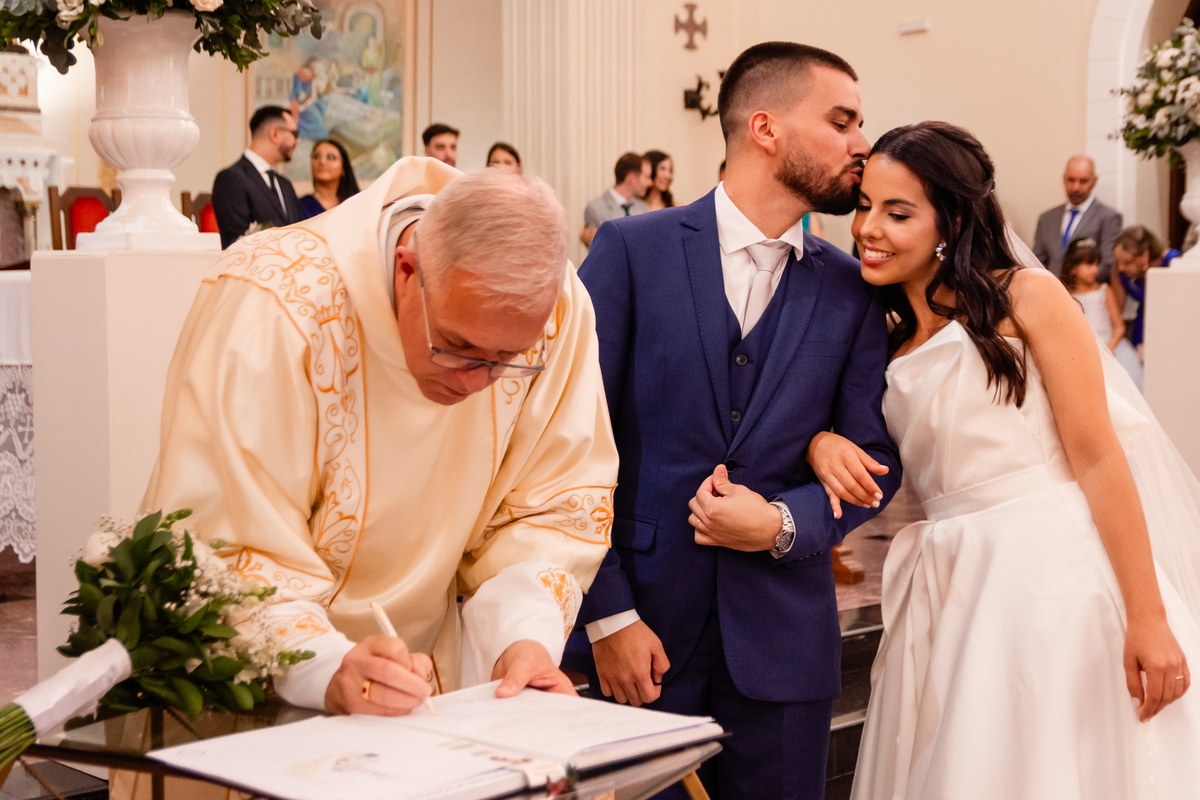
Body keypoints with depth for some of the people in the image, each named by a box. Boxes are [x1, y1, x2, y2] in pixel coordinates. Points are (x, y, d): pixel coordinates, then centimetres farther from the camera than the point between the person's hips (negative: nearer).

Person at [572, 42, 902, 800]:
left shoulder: (852, 290, 5)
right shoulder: (632, 248, -3)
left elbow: (876, 460, 7)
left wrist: (784, 525, -12)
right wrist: (607, 613, -9)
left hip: (783, 642, 2)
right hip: (643, 619, -2)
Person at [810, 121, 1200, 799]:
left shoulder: (1027, 296, -4)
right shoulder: (883, 335, 12)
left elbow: (1099, 459, -8)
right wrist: (822, 443, -10)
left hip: (1053, 572, -5)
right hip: (951, 590, 5)